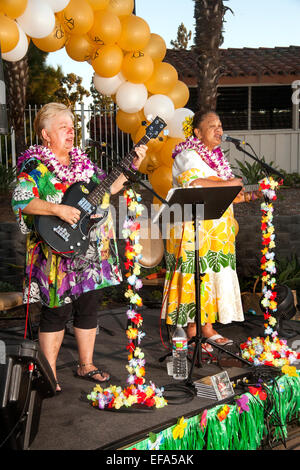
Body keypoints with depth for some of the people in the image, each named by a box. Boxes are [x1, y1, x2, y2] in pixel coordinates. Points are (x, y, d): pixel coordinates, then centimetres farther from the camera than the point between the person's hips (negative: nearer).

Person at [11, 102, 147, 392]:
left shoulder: (82, 161, 13)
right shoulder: (35, 165, -7)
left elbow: (107, 187, 17)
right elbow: (20, 201, -18)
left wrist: (133, 166, 8)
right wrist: (58, 209, -24)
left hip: (92, 249, 7)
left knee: (89, 307, 12)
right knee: (57, 312, -1)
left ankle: (86, 365, 28)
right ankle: (49, 374, 13)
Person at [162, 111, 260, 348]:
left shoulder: (217, 157, 19)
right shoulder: (188, 156, -9)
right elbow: (194, 184, -27)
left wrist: (246, 196, 9)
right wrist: (228, 184, -18)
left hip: (218, 232, 8)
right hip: (194, 232, -8)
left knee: (214, 275, 9)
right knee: (195, 277, -6)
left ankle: (208, 327, 18)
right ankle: (192, 331, 3)